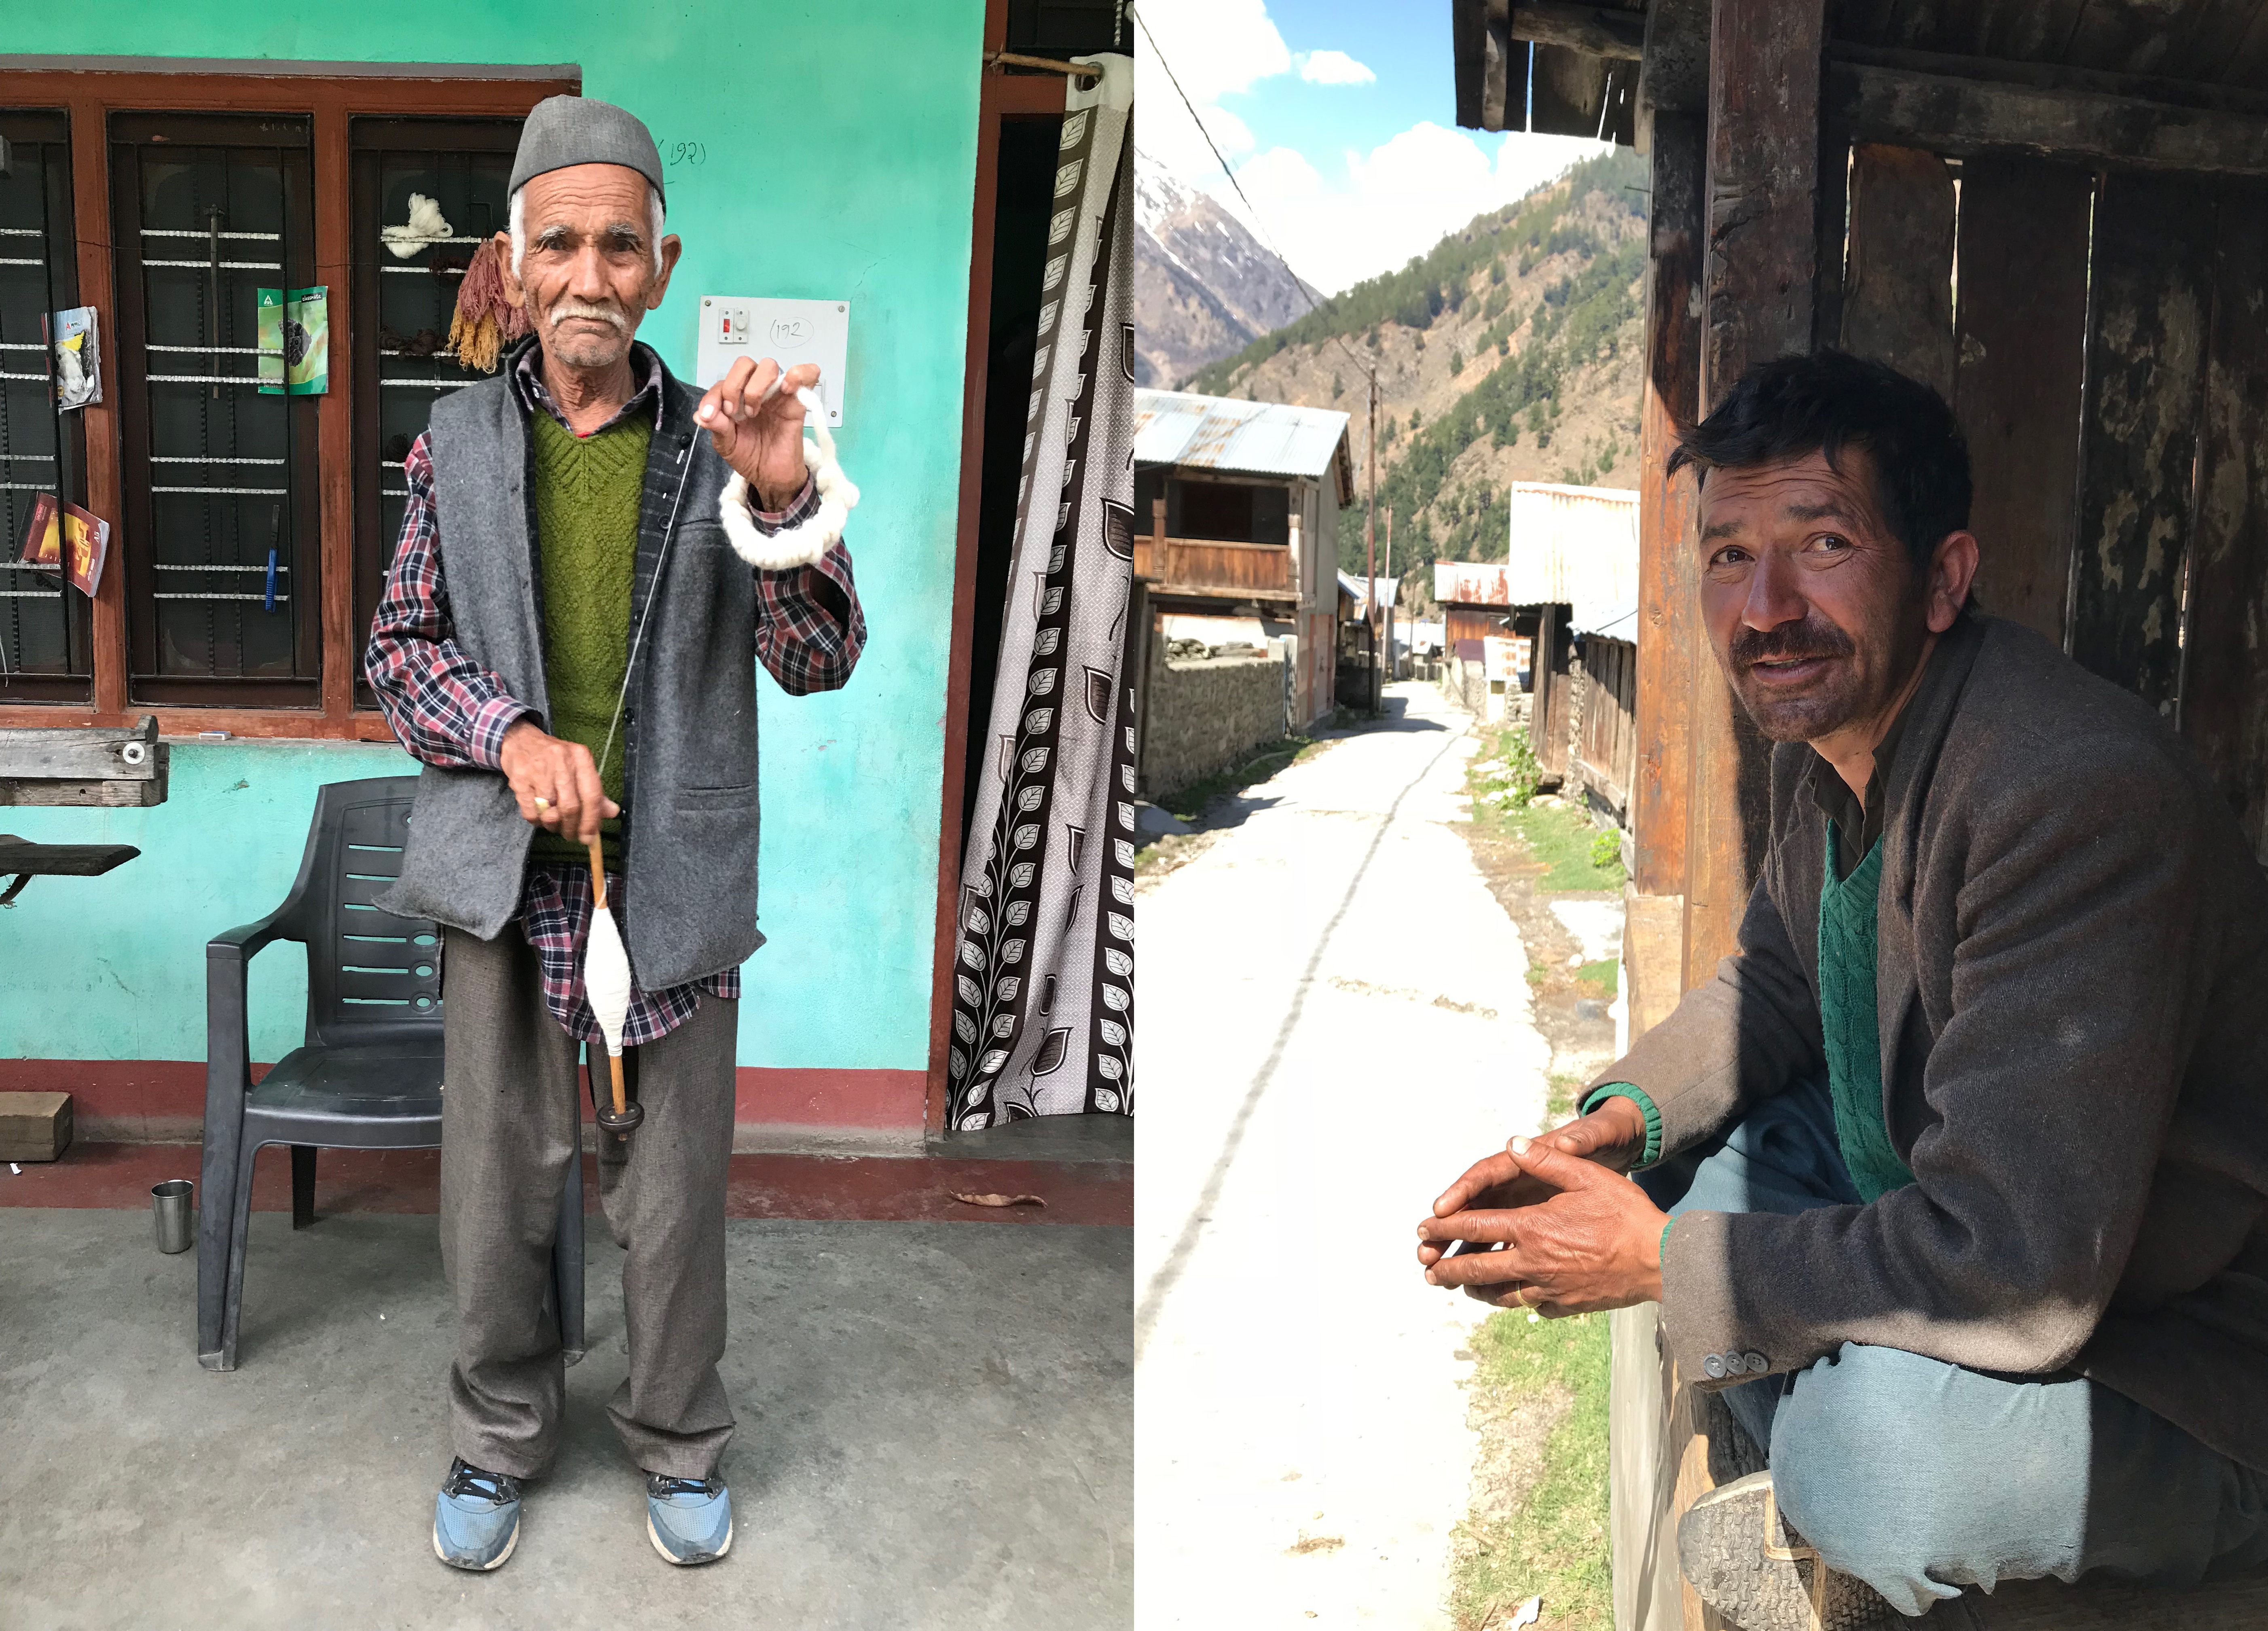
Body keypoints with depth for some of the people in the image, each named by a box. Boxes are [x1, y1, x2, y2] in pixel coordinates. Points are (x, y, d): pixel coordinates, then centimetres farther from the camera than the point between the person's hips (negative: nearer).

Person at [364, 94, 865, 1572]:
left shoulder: (717, 447, -1)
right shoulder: (460, 443, 4)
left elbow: (820, 662, -9)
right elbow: (401, 646, 7)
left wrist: (784, 500, -27)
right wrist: (512, 735, -12)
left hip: (674, 879, -1)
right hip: (505, 878, 2)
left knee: (675, 1201, 11)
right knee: (497, 1189, 14)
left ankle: (681, 1444, 33)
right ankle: (502, 1437, 37)